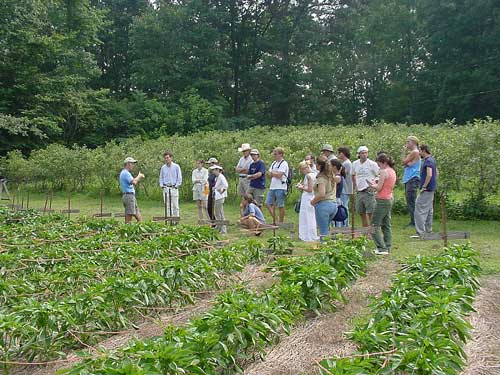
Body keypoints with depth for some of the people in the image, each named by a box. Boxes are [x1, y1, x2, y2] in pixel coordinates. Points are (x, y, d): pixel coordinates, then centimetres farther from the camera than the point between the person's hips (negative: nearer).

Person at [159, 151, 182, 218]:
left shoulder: (176, 166, 0)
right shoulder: (163, 167, 10)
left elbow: (179, 178, 1)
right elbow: (161, 178, 18)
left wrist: (176, 186, -7)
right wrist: (161, 185, 3)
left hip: (174, 188, -3)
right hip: (166, 188, 3)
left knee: (175, 205, -2)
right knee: (167, 205, 4)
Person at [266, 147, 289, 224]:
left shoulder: (284, 163, -8)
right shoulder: (274, 163, 17)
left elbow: (279, 175, -17)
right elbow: (269, 174, 12)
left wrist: (272, 172, -1)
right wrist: (275, 173, -7)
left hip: (280, 187, -8)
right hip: (272, 187, 8)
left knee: (281, 206, 0)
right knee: (268, 203, 7)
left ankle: (281, 222, 9)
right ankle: (274, 220, 18)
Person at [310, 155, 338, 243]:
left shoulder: (321, 177, -13)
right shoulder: (332, 176, 12)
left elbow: (321, 194, -22)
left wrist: (313, 201, -8)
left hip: (323, 204, -8)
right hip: (334, 204, 8)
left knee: (323, 232, -3)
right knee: (326, 228, 19)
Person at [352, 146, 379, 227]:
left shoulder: (372, 164, -7)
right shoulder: (355, 164, 9)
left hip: (369, 191, -6)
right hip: (359, 191, 6)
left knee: (370, 213, -8)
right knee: (361, 212, 14)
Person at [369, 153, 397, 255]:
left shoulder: (384, 172, -15)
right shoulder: (393, 171, 12)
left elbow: (379, 188, -15)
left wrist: (373, 185, 3)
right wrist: (377, 183, 11)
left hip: (383, 200, -10)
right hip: (390, 199, 10)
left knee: (375, 225, -5)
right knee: (386, 225, 14)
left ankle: (382, 248, -9)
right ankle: (387, 247, 17)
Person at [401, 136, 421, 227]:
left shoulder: (415, 152, -10)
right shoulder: (412, 153, 20)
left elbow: (403, 162, -10)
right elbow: (405, 164, 17)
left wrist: (403, 151, 0)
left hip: (412, 179, -10)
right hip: (409, 179, 10)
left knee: (411, 201, -12)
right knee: (409, 202, 11)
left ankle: (414, 221, -11)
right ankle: (413, 221, 16)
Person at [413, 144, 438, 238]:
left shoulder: (428, 161, -16)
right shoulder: (432, 160, 15)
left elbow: (429, 175, -26)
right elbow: (436, 172, 25)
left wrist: (424, 186, -20)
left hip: (427, 189, -11)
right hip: (431, 189, 11)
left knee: (420, 210, -11)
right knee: (429, 210, 17)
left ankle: (420, 232, -13)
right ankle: (428, 230, 25)